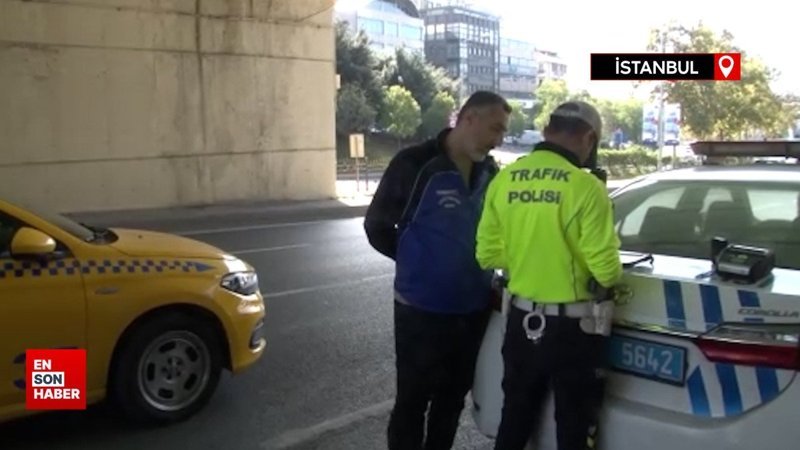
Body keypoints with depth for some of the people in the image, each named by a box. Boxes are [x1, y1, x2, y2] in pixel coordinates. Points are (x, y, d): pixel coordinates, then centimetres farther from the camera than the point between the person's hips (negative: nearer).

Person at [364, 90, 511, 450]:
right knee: (412, 400, 7)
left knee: (453, 398, 19)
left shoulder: (489, 172, 4)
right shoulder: (415, 164, -14)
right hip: (422, 309, -5)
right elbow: (377, 226, -4)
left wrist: (486, 264, 4)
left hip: (474, 308, 6)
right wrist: (418, 263, 1)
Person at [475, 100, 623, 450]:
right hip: (573, 326, -5)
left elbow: (486, 255, 3)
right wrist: (612, 276, 7)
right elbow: (606, 270, -16)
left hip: (521, 320, 5)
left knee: (514, 419, 21)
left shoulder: (503, 180, -2)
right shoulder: (585, 186, -18)